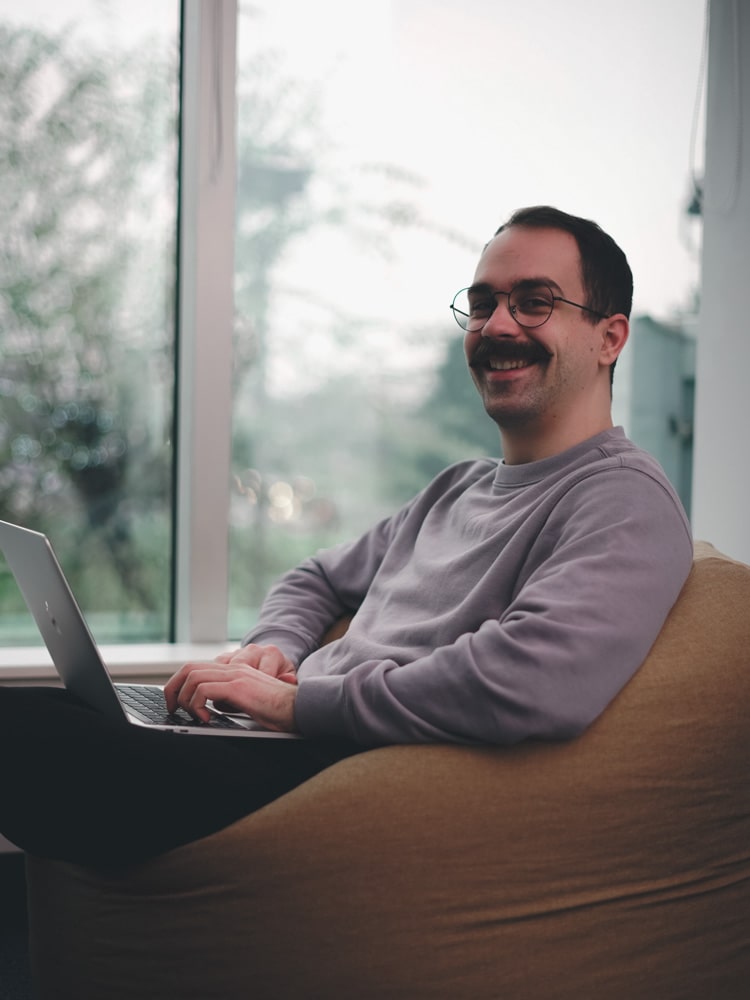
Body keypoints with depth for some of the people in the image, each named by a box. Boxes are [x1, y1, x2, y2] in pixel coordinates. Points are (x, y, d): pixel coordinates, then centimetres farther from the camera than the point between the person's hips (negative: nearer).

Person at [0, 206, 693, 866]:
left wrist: (295, 700, -18)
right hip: (295, 748, 9)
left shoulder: (625, 502, -8)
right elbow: (317, 581, 34)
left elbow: (540, 682, -27)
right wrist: (275, 648, 8)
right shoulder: (459, 488, 23)